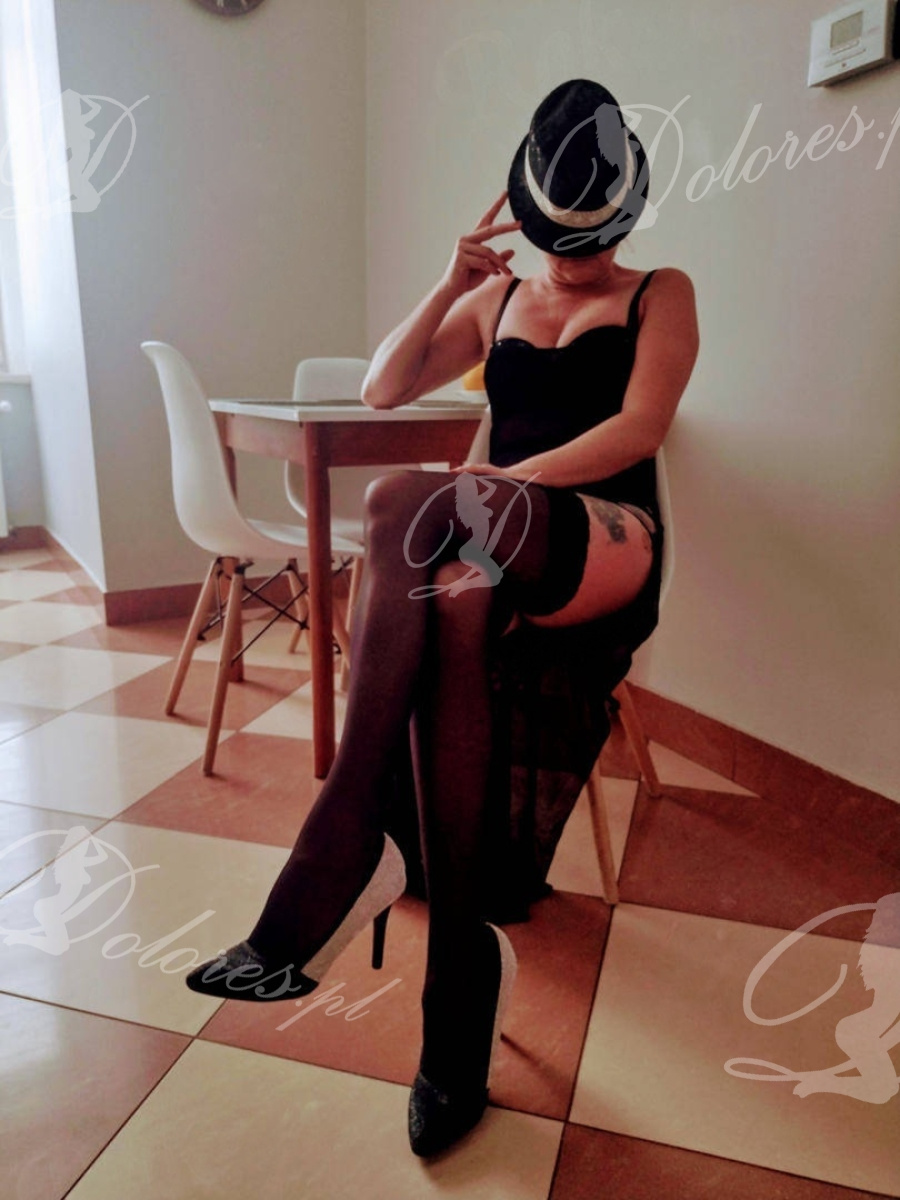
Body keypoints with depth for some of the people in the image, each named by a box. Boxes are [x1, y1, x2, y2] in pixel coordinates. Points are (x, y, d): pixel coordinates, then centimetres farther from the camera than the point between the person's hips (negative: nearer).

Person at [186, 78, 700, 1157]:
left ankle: (346, 836, -33)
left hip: (606, 540, -3)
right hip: (492, 542, 3)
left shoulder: (660, 296, 14)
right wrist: (453, 286, 5)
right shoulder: (495, 304, 25)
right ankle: (463, 956, -37)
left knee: (402, 505, -35)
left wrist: (515, 481, -19)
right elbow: (382, 390, 16)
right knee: (447, 607, -38)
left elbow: (641, 426, -5)